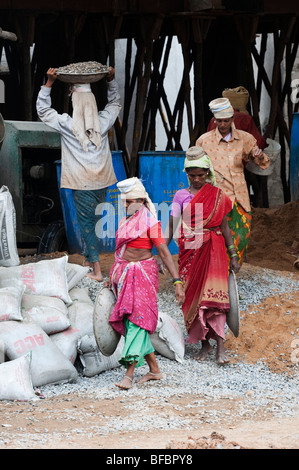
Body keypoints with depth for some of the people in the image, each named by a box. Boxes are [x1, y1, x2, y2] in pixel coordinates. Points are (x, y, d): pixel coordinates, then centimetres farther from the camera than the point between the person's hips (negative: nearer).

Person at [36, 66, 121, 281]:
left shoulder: (67, 125, -13)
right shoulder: (103, 122, -2)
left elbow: (43, 110, 0)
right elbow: (115, 103, 20)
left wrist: (49, 83, -3)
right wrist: (111, 80, 19)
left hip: (82, 184, -4)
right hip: (102, 182, 4)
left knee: (87, 225, -2)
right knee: (94, 222, 17)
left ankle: (97, 270, -5)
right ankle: (89, 259, 29)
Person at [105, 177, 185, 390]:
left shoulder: (149, 221, -8)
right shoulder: (125, 221, 13)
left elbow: (164, 252, -12)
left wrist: (177, 281, -16)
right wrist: (113, 277, 24)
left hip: (142, 274, -7)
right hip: (124, 275, 7)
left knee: (137, 320, -14)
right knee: (129, 322, 5)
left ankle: (129, 373, -22)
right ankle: (154, 369, 15)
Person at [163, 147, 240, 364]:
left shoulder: (217, 195, 5)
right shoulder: (181, 196, 6)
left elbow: (224, 226, 8)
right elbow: (171, 227, 3)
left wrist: (233, 255, 6)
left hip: (213, 249, -2)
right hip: (189, 252, 2)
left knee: (214, 295, -14)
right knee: (193, 297, 1)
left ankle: (220, 346, -18)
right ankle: (205, 344, 13)